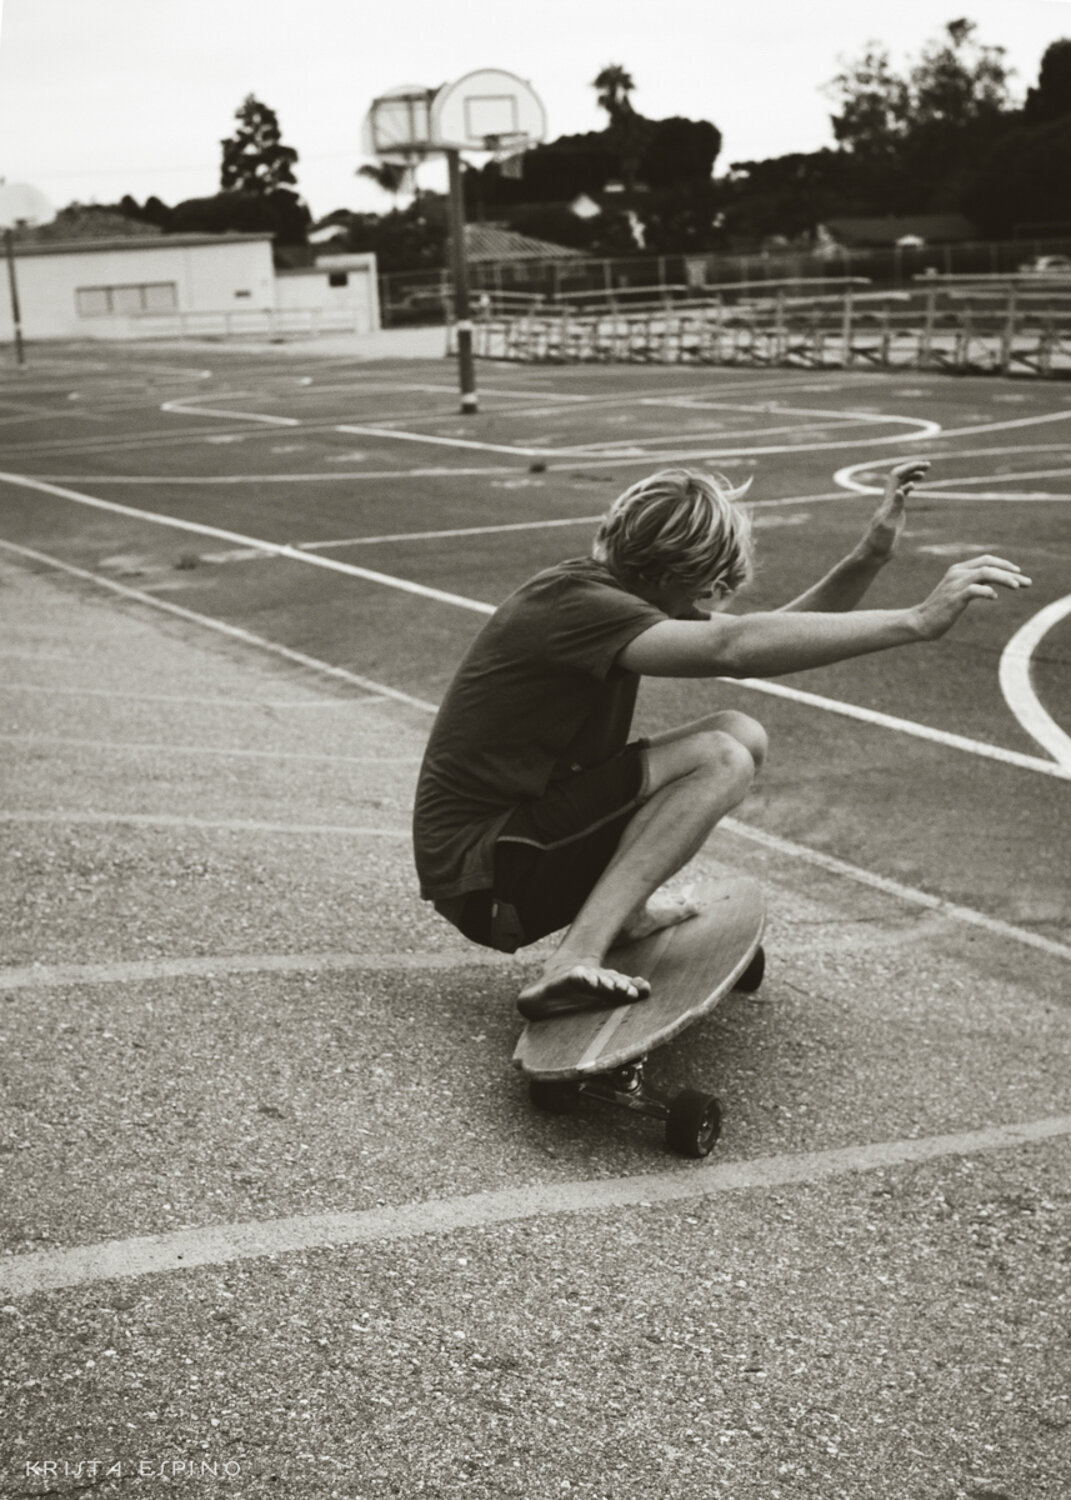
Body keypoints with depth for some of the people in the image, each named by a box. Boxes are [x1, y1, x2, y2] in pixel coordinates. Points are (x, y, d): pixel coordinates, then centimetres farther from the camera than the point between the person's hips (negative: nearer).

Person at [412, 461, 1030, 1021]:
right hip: (480, 874, -9)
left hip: (525, 827, 9)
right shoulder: (573, 602, -23)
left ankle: (621, 908, 5)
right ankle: (576, 964, -25)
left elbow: (767, 637, 10)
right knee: (720, 759, -22)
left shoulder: (614, 593, 7)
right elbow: (734, 648, -37)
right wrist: (918, 621, -37)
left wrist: (871, 557, -3)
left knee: (741, 735, 7)